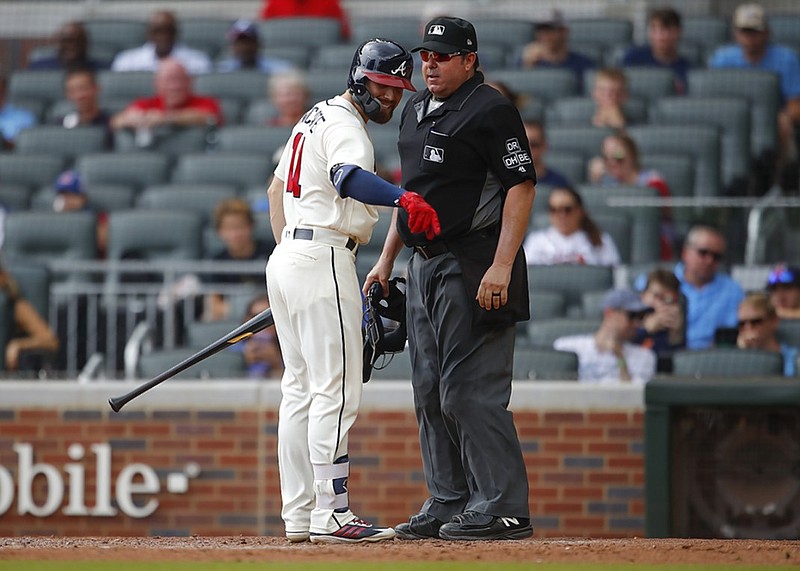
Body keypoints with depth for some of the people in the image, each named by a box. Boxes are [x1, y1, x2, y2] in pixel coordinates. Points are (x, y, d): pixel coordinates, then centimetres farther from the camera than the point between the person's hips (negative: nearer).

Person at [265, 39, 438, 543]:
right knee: (336, 392, -11)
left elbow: (276, 188, 27)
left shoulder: (315, 118, 19)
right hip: (323, 259, -10)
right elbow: (348, 177, -35)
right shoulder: (345, 125, -12)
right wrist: (404, 197, -51)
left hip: (287, 255, 10)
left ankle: (299, 517, 12)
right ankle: (331, 515, -15)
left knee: (300, 390, 11)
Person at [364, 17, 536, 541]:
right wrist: (387, 259, 22)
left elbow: (522, 187, -16)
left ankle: (504, 509, -10)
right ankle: (449, 503, 16)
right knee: (431, 393, 10)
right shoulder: (416, 111, 17)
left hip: (473, 266, -9)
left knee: (468, 389, -12)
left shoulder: (491, 110, -10)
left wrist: (501, 266, -23)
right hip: (424, 264, 9)